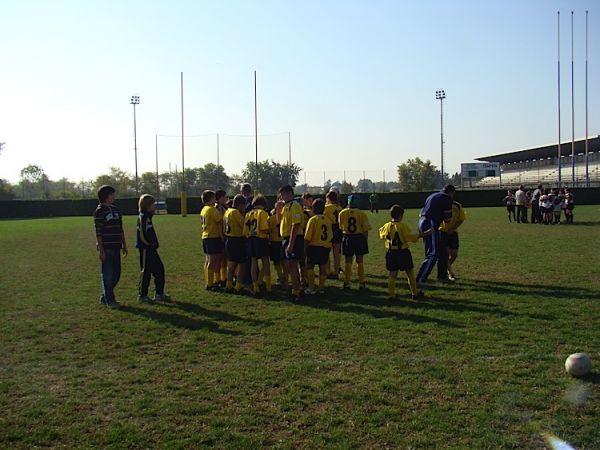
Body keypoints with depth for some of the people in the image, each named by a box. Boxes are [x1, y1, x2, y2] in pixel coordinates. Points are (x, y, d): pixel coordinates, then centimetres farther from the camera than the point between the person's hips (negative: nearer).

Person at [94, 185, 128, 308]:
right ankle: (109, 299, 8)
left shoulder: (115, 209, 15)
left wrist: (124, 245, 17)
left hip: (116, 247, 7)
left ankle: (105, 297, 23)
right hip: (106, 247, -7)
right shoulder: (99, 211, -7)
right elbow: (98, 232, -11)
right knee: (107, 274, -1)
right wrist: (101, 250, -15)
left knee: (116, 273, 10)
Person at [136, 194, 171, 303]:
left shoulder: (148, 216, 14)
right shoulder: (143, 217, -16)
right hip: (146, 249, -10)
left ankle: (159, 293, 18)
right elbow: (143, 235, -21)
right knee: (146, 272, -1)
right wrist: (150, 244, -12)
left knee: (159, 269, 11)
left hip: (151, 249, 10)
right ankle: (142, 295, 8)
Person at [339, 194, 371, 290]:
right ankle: (361, 283, 12)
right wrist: (366, 241, 4)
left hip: (347, 238, 1)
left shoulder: (342, 213, -3)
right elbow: (365, 229, -6)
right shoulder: (361, 214, -7)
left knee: (348, 262, 10)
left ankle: (347, 283, 11)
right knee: (360, 262, 9)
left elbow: (340, 227, 2)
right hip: (359, 238, -1)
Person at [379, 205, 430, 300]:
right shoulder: (403, 226, -14)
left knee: (392, 274, 7)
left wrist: (381, 229, 34)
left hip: (391, 253, 4)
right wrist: (424, 234, -10)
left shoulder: (386, 226, 0)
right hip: (403, 252, -4)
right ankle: (415, 293, 19)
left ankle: (391, 293, 2)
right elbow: (411, 237, -16)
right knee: (410, 272, 10)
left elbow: (382, 236, 14)